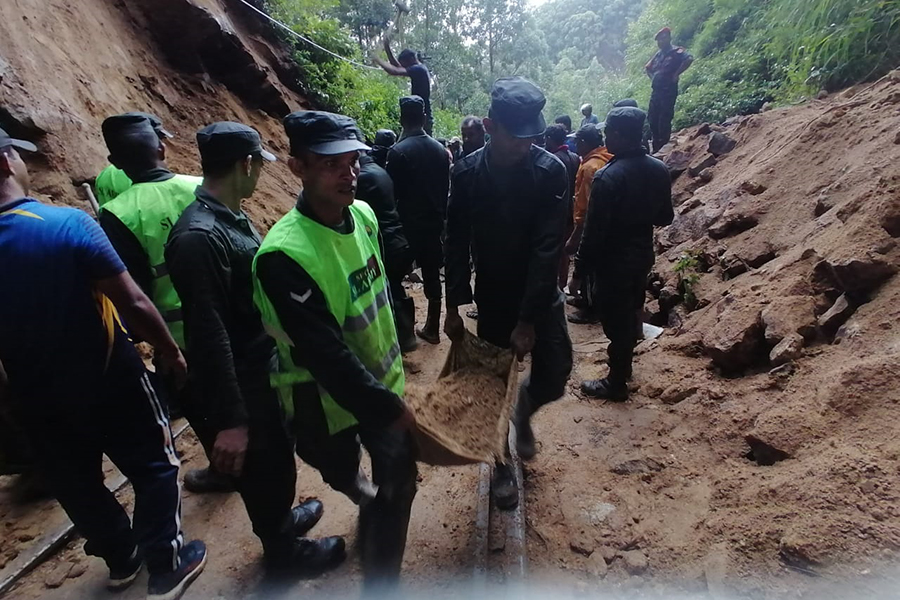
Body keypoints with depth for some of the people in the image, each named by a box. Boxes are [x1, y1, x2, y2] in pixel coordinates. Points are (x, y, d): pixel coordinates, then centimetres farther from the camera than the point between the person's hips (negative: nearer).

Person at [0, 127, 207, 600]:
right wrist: (171, 352, -6)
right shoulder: (68, 224, -22)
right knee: (154, 467, 15)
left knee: (76, 485, 23)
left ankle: (121, 558, 43)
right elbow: (133, 303, -21)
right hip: (111, 380, -5)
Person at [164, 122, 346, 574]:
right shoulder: (199, 236, -27)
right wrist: (229, 419, -23)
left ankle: (280, 519, 51)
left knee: (278, 455, 26)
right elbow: (209, 336, -27)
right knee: (263, 467, 13)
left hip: (263, 367, 9)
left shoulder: (232, 217, 3)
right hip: (238, 383, -9)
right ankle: (283, 551, 38)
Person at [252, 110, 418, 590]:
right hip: (330, 398, -4)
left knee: (400, 482, 9)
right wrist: (388, 408, -22)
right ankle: (364, 496, 60)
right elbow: (325, 353, -29)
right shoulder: (284, 255, -29)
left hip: (382, 380, 5)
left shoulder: (363, 214, -8)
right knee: (342, 475, 22)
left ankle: (381, 583, 34)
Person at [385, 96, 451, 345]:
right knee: (432, 273, 12)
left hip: (408, 224, -6)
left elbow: (392, 193, -12)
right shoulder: (440, 149, 4)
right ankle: (432, 328, 23)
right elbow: (446, 189, 9)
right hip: (434, 222, 6)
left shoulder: (398, 151, -13)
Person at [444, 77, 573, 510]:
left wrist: (529, 318, -21)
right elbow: (457, 244, -3)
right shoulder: (467, 173, -9)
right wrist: (454, 306, -4)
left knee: (554, 378, 0)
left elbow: (548, 248, -18)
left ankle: (523, 409, 37)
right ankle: (502, 464, 32)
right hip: (492, 298, 1)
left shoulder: (550, 171, -14)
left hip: (541, 297, 0)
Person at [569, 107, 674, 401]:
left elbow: (594, 232, -22)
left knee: (615, 322, 6)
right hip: (642, 257, 7)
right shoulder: (659, 170, -1)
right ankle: (623, 365, 43)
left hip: (614, 262, -7)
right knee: (630, 315, 23)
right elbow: (665, 217, 9)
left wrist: (578, 272, -14)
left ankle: (616, 384, 21)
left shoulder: (607, 177, -23)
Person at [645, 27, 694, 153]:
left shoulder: (676, 51, -4)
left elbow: (689, 59, -21)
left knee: (665, 120, -10)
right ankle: (656, 147, 14)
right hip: (656, 90, 8)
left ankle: (664, 147, -5)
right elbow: (647, 67, 33)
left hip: (669, 90, -8)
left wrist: (676, 74, -19)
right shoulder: (658, 54, 18)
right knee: (652, 118, 7)